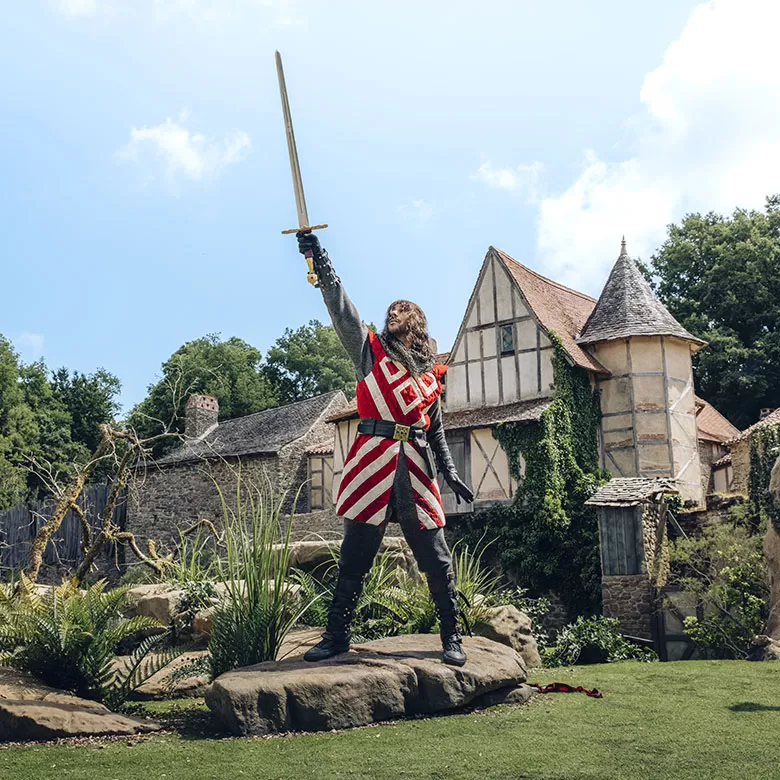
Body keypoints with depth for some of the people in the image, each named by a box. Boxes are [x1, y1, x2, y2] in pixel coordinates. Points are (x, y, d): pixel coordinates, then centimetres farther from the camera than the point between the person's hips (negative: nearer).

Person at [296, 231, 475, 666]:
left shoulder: (432, 376, 17)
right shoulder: (371, 350, 11)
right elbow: (341, 307, 1)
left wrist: (451, 474, 9)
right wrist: (318, 258, -7)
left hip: (416, 469, 1)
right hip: (373, 463, -1)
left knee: (436, 559, 2)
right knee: (354, 557, 3)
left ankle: (452, 638, 12)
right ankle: (337, 635, 15)